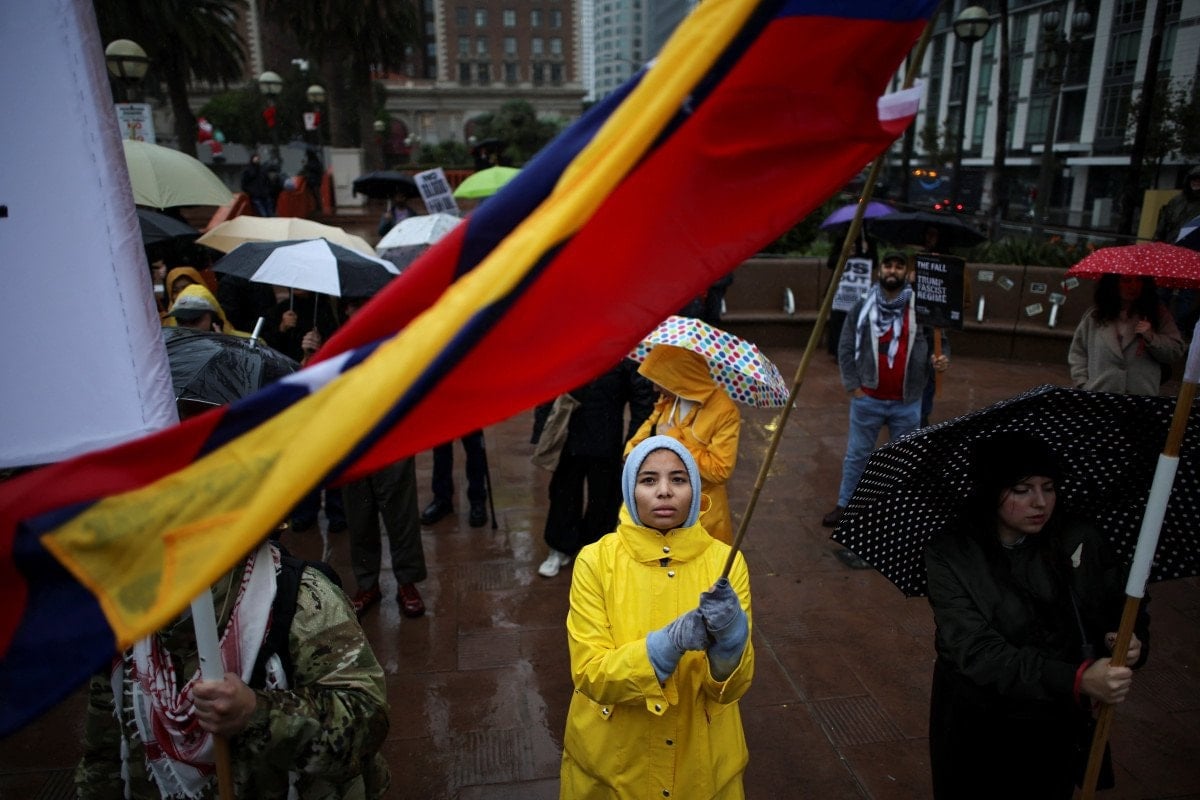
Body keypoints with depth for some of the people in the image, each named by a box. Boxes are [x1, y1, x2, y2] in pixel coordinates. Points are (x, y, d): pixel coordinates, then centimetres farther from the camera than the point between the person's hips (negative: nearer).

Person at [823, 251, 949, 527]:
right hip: (868, 399, 0)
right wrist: (852, 386, -5)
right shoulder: (863, 307, -1)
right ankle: (845, 505, 27)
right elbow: (845, 348, 1)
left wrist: (940, 359, -15)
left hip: (907, 403, 0)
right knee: (857, 454, 12)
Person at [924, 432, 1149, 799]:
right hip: (976, 730, -2)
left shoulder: (1081, 542, -9)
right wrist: (1078, 680, -37)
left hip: (1058, 729, 3)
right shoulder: (950, 556, -19)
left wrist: (1130, 641, -24)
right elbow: (978, 652, -27)